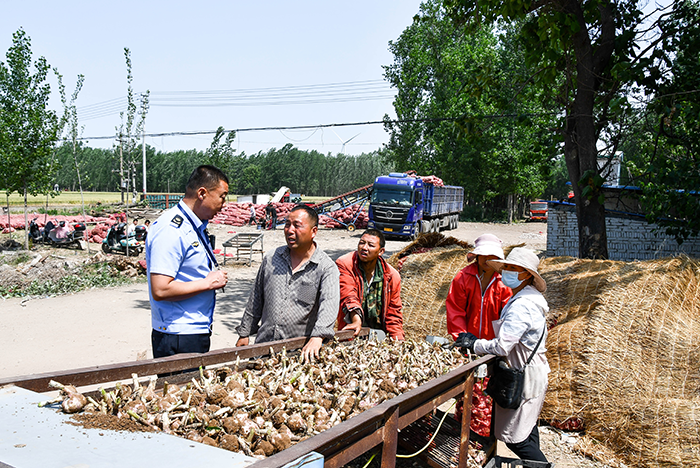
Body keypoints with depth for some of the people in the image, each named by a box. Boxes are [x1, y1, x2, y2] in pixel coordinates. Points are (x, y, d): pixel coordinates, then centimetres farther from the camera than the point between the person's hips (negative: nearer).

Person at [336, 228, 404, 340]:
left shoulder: (392, 276, 0)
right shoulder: (344, 264, -7)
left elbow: (393, 316, 6)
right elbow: (348, 295, -22)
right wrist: (356, 321, -39)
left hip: (379, 334, 2)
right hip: (353, 333, -1)